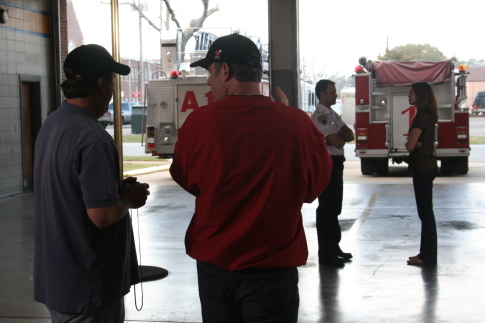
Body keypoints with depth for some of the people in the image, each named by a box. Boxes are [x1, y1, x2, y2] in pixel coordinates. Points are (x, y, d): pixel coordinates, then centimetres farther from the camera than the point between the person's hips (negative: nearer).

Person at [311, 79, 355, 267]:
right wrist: (342, 137, 0)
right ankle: (325, 254, 1)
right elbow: (337, 142, -22)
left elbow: (349, 135, 10)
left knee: (334, 209, 15)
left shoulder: (332, 114, 15)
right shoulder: (319, 116, -16)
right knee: (326, 209, -4)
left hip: (336, 163, 10)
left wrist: (340, 136, -12)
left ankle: (334, 248, 24)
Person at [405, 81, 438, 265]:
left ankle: (428, 256, 1)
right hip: (426, 166, 10)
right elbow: (414, 144, 11)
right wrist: (414, 143, -9)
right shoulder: (427, 115, 15)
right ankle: (426, 254, 20)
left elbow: (410, 146, -19)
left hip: (423, 168, -10)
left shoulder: (422, 117, -17)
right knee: (425, 212, 13)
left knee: (425, 212, -4)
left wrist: (412, 142, 0)